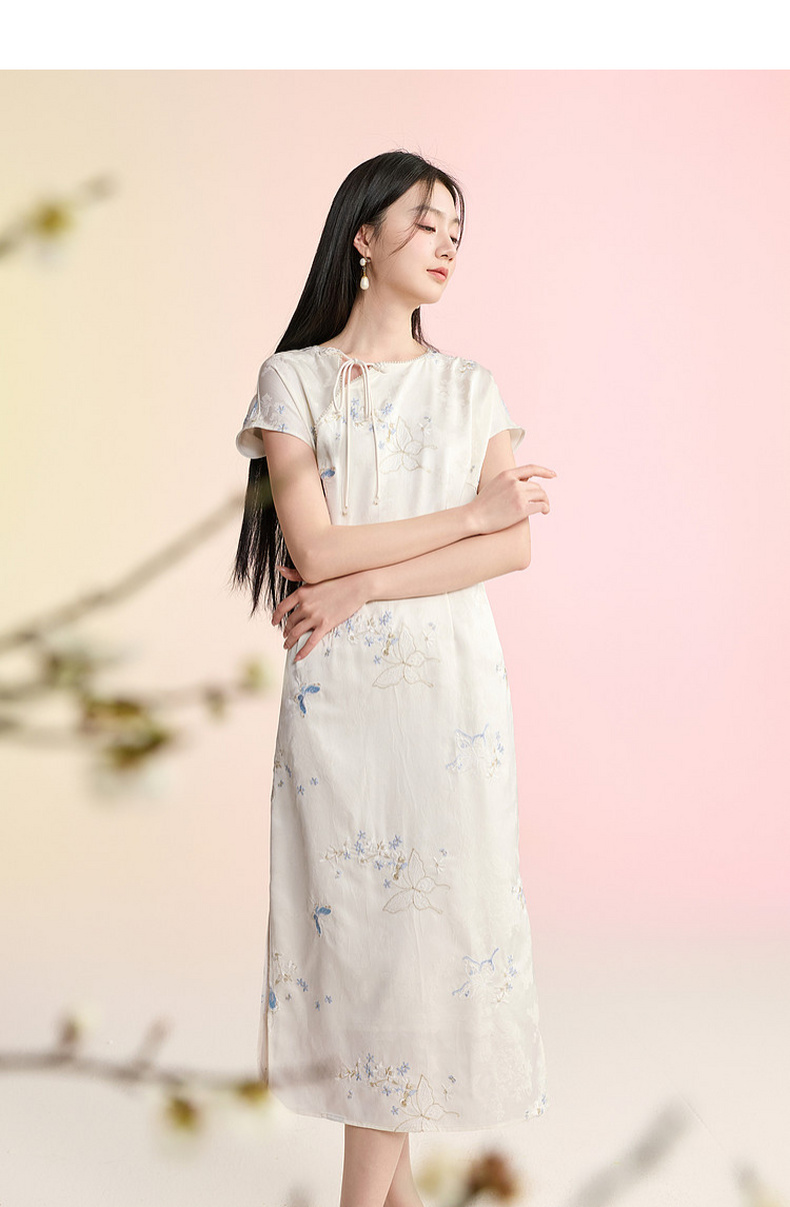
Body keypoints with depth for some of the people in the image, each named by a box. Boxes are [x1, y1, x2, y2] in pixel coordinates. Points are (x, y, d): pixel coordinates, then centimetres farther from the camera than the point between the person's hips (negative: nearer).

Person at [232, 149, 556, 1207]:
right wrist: (471, 514, -8)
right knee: (355, 911, 0)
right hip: (337, 689, -2)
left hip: (449, 683, 2)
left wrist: (360, 586, -13)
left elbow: (515, 547, -3)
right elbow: (315, 549, -9)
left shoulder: (470, 387, 10)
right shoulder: (294, 378, 2)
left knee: (427, 912, 1)